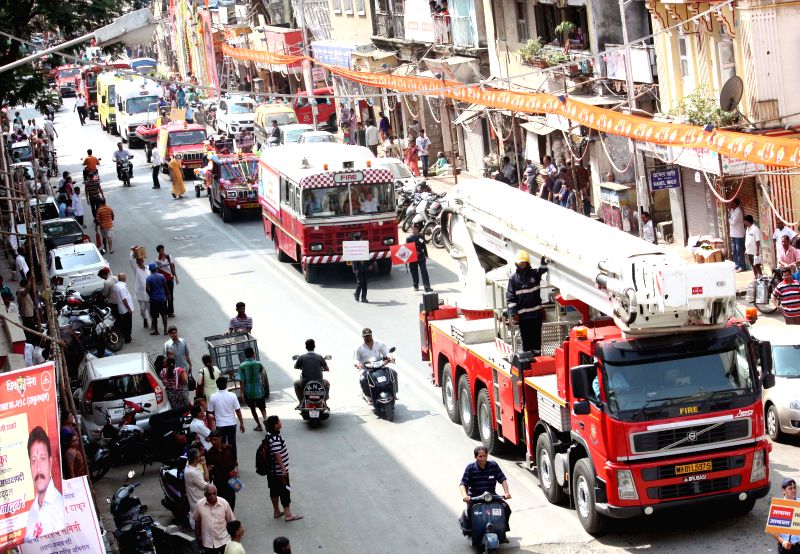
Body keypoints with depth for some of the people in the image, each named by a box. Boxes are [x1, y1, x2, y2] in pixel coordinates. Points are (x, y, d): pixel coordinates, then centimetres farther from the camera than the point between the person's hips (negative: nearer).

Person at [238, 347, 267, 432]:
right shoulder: (258, 364, -8)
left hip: (248, 391, 0)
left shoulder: (242, 366, -11)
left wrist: (242, 392, -6)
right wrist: (254, 359, 9)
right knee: (262, 407, 12)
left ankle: (259, 425, 21)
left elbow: (242, 380, -12)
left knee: (252, 408, 17)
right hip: (258, 390, 0)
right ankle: (265, 417, -17)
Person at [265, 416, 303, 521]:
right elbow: (277, 455, -26)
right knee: (285, 490, -1)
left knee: (274, 490, 17)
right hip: (280, 471, -10)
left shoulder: (270, 435, 4)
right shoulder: (275, 439, -26)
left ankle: (276, 512, 28)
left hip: (273, 470, 10)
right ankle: (288, 514, 5)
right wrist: (283, 468, -22)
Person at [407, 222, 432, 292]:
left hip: (421, 257, 1)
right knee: (414, 272, 9)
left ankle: (427, 287, -11)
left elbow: (424, 247, 13)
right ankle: (416, 286, 26)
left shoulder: (421, 237, 7)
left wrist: (426, 255, 13)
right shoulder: (408, 238, 0)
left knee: (424, 272, -7)